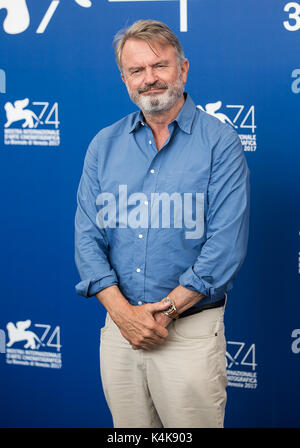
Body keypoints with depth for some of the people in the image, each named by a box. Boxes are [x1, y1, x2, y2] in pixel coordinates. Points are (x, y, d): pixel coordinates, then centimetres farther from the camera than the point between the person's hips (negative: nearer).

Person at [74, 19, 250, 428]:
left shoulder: (220, 143, -5)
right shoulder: (104, 145, 8)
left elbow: (225, 245, -12)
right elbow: (87, 237, 3)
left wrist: (162, 312, -14)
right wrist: (123, 311, -10)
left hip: (191, 330, -4)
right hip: (119, 329, 4)